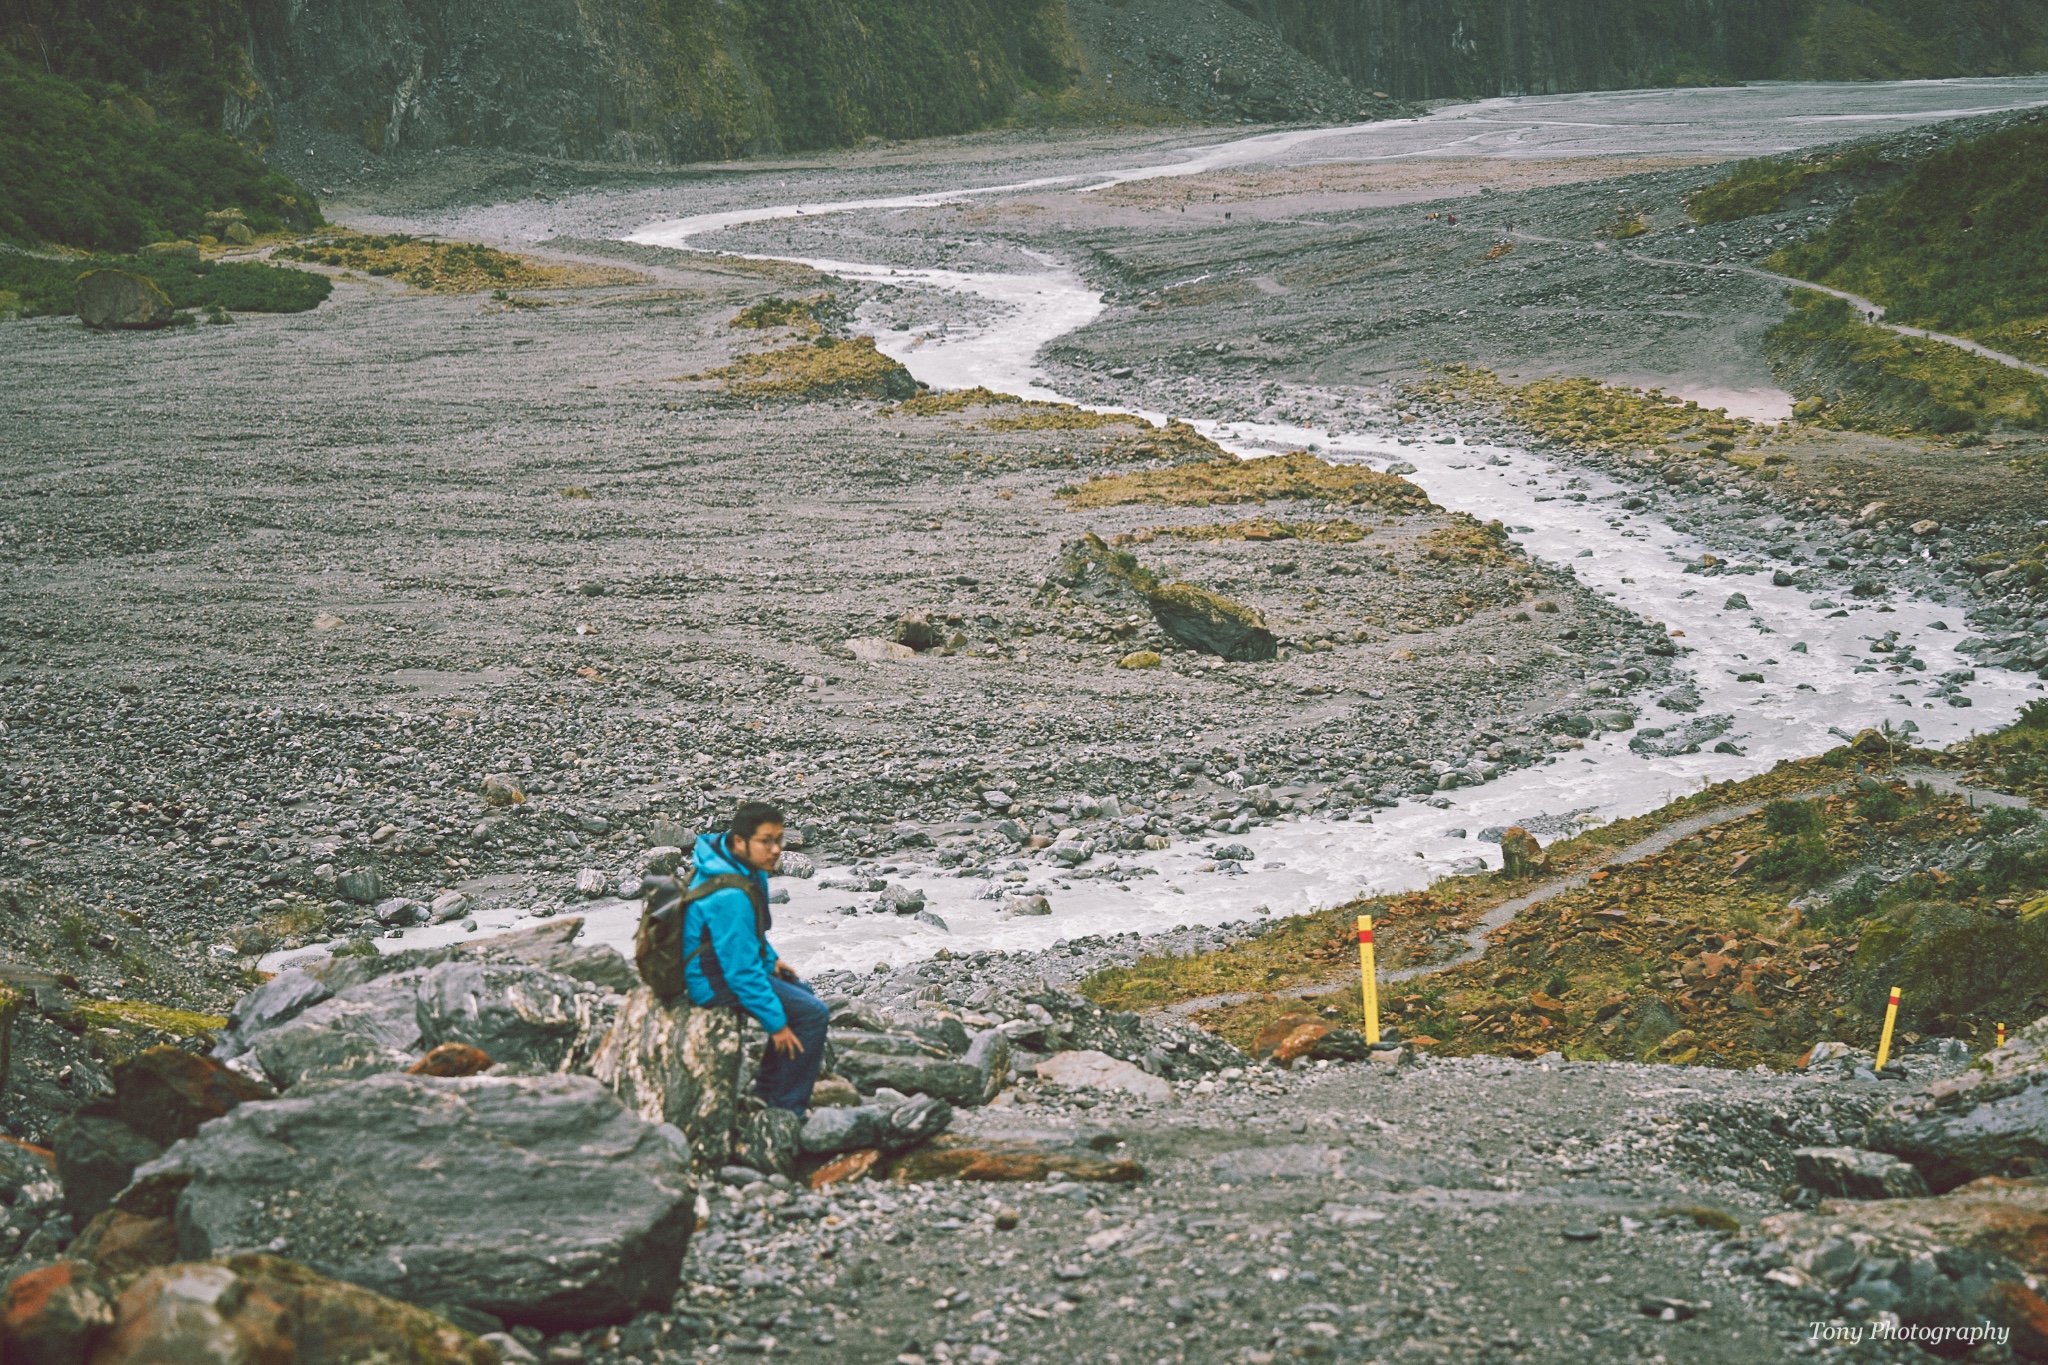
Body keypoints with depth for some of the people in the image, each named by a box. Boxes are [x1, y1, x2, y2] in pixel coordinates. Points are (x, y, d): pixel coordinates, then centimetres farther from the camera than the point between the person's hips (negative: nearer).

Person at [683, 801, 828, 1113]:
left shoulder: (744, 865, -1)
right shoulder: (730, 897, -32)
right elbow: (742, 971, -28)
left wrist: (771, 959, 17)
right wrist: (776, 1024, -20)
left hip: (731, 960, 10)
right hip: (715, 982, -10)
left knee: (802, 994, 21)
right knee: (812, 1014, -13)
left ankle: (768, 1091, 27)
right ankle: (787, 1110, -2)